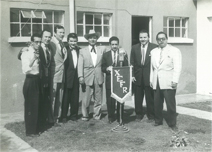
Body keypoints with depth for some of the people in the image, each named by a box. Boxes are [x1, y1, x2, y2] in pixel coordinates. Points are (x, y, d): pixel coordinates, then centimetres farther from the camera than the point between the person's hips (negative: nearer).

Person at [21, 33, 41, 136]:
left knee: (37, 106, 14)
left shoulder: (39, 53, 9)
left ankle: (36, 128, 27)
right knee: (30, 106, -2)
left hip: (38, 80, 7)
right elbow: (25, 70, -24)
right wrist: (33, 59, -31)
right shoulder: (26, 53, -11)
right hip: (30, 81, -7)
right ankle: (30, 131, 9)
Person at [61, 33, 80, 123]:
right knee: (66, 97, 2)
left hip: (76, 77, 4)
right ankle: (64, 116, 11)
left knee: (75, 97, 10)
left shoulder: (79, 50, 9)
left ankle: (73, 114, 22)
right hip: (67, 77, -4)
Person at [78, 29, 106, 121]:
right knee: (86, 99, 1)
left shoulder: (102, 49, 11)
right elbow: (80, 65, -1)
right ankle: (85, 115, 15)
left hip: (99, 78, 2)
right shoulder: (82, 51, 6)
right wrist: (80, 76, -11)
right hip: (87, 78, -1)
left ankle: (97, 115, 21)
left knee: (98, 99, 8)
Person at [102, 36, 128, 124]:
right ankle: (111, 117, 17)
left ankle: (120, 117, 16)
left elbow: (126, 68, -2)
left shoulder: (123, 54, 6)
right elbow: (102, 68, 9)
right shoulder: (106, 55, 9)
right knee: (110, 99, 3)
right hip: (110, 80, 1)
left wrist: (124, 57, -16)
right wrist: (107, 68, -13)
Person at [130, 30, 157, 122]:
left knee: (150, 98, 5)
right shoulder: (134, 48, 7)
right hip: (137, 77, 3)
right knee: (138, 98, 9)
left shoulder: (154, 47, -3)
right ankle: (139, 115, 23)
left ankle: (151, 116, 19)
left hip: (149, 77, -3)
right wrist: (132, 75, 0)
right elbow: (132, 63, 7)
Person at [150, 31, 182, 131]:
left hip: (168, 83, -4)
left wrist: (175, 80, -14)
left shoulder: (174, 51, 2)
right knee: (157, 103, 7)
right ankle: (158, 120, 22)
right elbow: (152, 67, 16)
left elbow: (177, 67, -5)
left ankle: (172, 124, 9)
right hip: (156, 83, 4)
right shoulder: (153, 52, 17)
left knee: (171, 104, -3)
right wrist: (151, 80, 10)